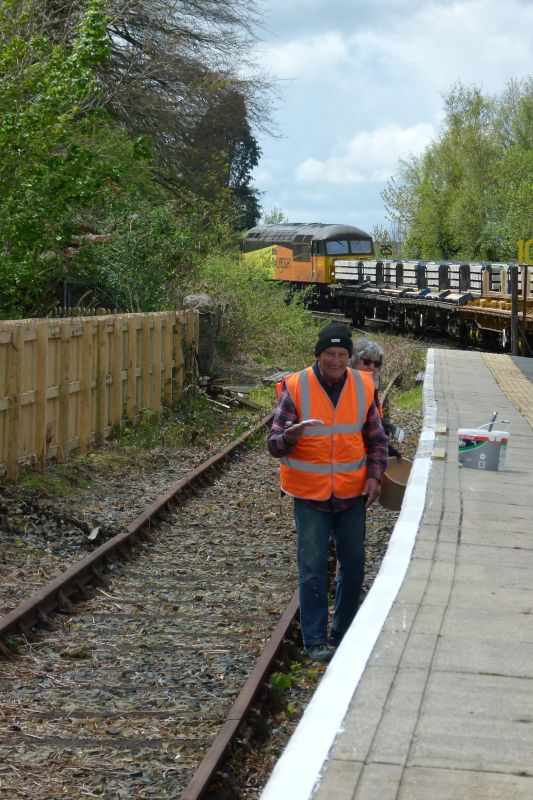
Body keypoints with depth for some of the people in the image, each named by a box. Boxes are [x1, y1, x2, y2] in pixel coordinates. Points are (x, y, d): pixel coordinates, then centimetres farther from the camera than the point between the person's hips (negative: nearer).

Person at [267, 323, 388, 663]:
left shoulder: (363, 387, 0)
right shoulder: (296, 388, -10)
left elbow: (377, 439, 10)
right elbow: (275, 443, -9)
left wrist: (374, 475, -4)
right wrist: (290, 437, -32)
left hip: (352, 494, 3)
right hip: (310, 495, -3)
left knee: (354, 565, 10)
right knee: (313, 567, -2)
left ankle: (344, 633, 26)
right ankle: (315, 640, 7)